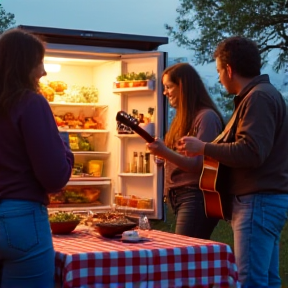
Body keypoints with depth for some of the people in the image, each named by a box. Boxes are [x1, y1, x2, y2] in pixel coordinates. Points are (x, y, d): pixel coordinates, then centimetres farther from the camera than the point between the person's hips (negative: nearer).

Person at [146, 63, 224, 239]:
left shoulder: (206, 117, -8)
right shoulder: (183, 118, 20)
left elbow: (200, 164, -15)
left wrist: (165, 152, -26)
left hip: (196, 197, -8)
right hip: (179, 196, 8)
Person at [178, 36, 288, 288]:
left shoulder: (258, 97, -14)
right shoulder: (261, 95, 20)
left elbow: (252, 153, -24)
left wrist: (203, 148, -15)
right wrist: (208, 149, 22)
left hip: (258, 202, -11)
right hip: (265, 200, 11)